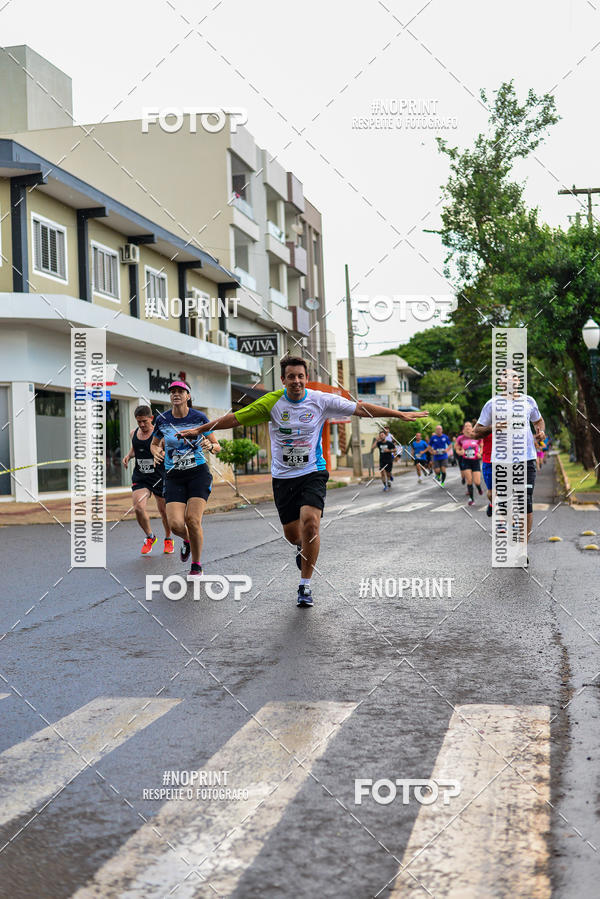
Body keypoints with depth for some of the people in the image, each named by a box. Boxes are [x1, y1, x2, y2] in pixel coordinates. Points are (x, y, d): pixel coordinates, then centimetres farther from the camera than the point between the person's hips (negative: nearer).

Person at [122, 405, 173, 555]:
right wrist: (128, 456, 5)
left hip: (159, 476, -3)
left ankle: (168, 539, 34)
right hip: (140, 477, 3)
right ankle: (150, 537, 9)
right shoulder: (133, 434, 6)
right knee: (138, 507, -16)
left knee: (163, 511, 7)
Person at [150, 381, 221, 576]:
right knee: (176, 524, -13)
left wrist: (210, 446, -18)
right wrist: (156, 452, -5)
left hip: (199, 474, -2)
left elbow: (217, 446, 5)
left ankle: (196, 564, 5)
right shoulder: (162, 419, 2)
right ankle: (187, 539, 26)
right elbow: (154, 444, 18)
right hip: (173, 477, 2)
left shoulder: (199, 417, -3)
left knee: (193, 519, -16)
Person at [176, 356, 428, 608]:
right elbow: (236, 418, 0)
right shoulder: (271, 402, -5)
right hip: (283, 476, 1)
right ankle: (302, 548, 45)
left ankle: (305, 585, -8)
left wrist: (400, 414, -4)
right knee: (292, 534, 4)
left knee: (310, 521, -22)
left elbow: (360, 408, -3)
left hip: (313, 473, -1)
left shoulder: (321, 400, -6)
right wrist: (199, 429, 0)